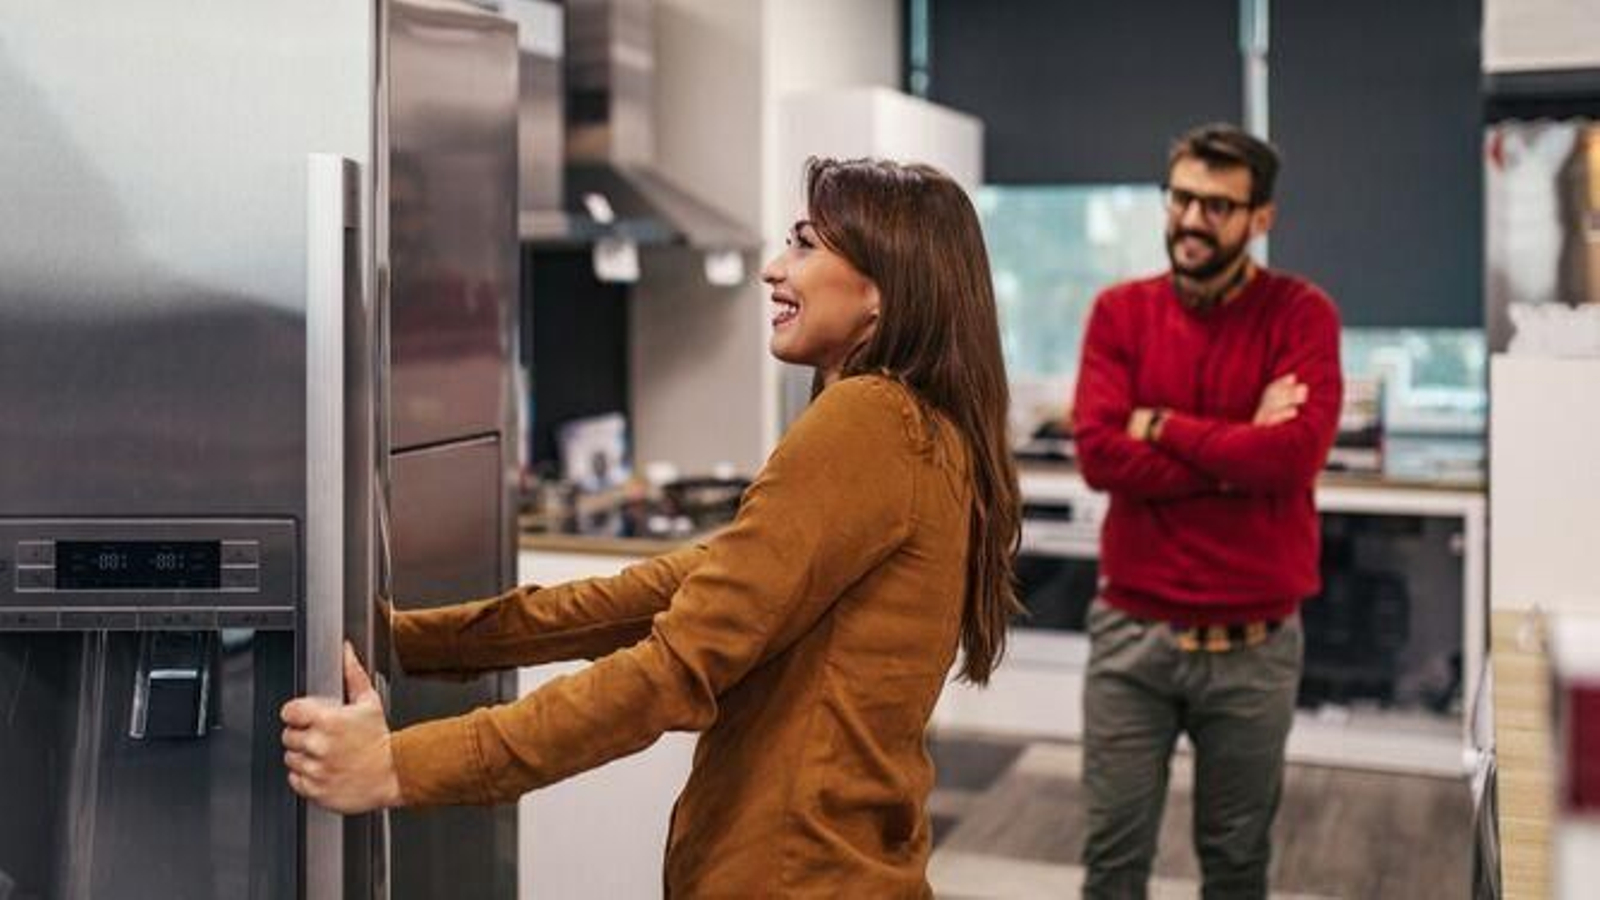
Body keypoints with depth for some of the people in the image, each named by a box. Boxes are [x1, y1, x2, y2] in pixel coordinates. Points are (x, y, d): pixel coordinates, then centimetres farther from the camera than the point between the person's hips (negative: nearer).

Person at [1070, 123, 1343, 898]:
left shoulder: (1301, 313, -5)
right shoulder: (1120, 311, 1)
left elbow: (1295, 452, -20)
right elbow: (1098, 452, -12)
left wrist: (1162, 427, -11)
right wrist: (1242, 450, -16)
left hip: (1255, 645, -1)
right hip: (1130, 633, 1)